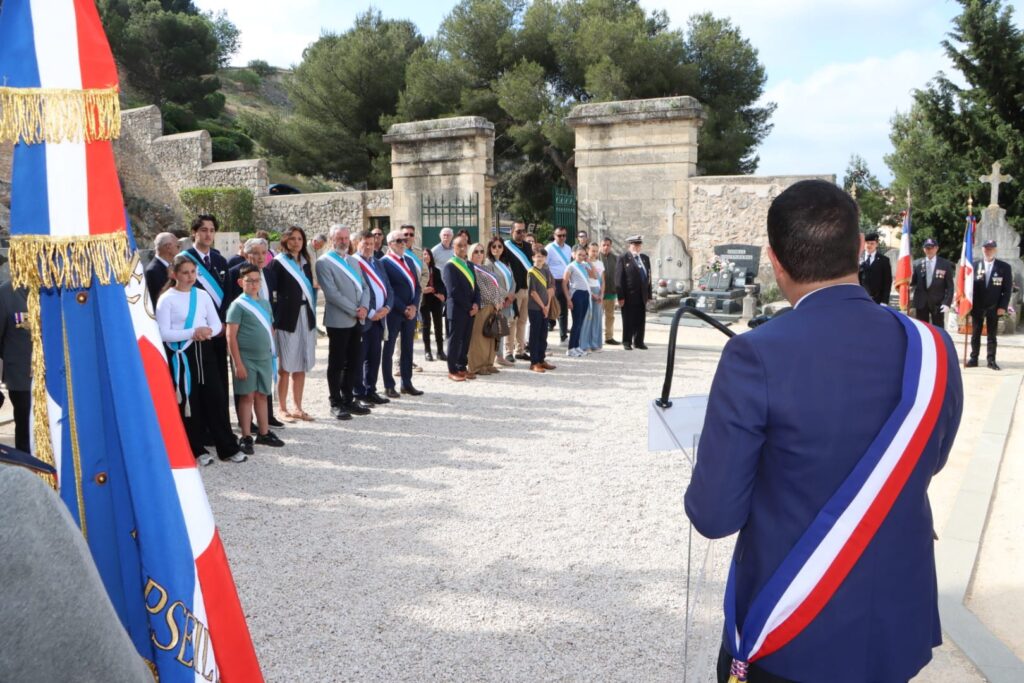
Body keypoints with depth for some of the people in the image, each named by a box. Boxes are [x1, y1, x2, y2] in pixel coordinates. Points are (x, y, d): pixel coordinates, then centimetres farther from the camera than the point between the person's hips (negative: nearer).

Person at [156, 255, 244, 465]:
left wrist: (207, 331, -12)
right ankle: (197, 450, 17)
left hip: (204, 351, 4)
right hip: (181, 355, -4)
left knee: (216, 399, 4)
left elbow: (217, 324, 9)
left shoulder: (202, 295, 9)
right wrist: (192, 333, -19)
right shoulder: (166, 299, -4)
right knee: (189, 402, 4)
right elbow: (164, 333, -10)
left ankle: (228, 448, 12)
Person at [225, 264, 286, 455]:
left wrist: (272, 353, 13)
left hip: (265, 357, 5)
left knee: (262, 395, 13)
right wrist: (238, 363, -15)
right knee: (247, 396, 1)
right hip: (246, 358, -5)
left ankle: (264, 433, 24)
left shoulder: (265, 303, 10)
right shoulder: (238, 305, -9)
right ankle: (245, 437, 11)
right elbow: (231, 337, -12)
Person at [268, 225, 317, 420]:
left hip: (306, 317, 6)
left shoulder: (305, 262, 14)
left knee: (302, 365, 7)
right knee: (286, 366, 0)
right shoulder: (278, 263, -3)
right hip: (287, 318, -5)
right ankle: (282, 407, 10)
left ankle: (298, 407, 14)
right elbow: (270, 292, -8)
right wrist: (273, 320, -14)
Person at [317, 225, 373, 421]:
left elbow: (364, 287, 14)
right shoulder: (324, 262, -6)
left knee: (353, 363, 11)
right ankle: (336, 403, 11)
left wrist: (364, 307, -5)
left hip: (357, 320, 7)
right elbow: (332, 293, -15)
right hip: (338, 321, -7)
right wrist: (354, 310, -15)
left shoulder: (353, 261, 17)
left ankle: (348, 400, 21)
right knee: (337, 364, 2)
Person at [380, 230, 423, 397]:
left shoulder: (409, 260, 14)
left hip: (410, 311, 6)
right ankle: (389, 386, 9)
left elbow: (417, 286, 11)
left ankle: (407, 383, 19)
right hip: (394, 313, -6)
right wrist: (403, 309, -15)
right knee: (389, 349, 3)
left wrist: (414, 306, -5)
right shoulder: (384, 262, -7)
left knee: (408, 349, 11)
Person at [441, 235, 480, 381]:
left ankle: (462, 367, 19)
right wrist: (468, 306, -14)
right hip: (457, 310, -7)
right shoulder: (449, 266, -10)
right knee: (455, 340, 0)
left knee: (466, 340, 11)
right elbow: (453, 291, -17)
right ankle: (452, 371, 7)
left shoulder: (469, 265, 16)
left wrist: (476, 304, -3)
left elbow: (475, 287, 14)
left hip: (470, 310, 7)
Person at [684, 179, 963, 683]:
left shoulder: (757, 357, -24)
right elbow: (926, 465, 9)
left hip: (789, 633, -4)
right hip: (898, 626, 4)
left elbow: (713, 515, -18)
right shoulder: (934, 350, -9)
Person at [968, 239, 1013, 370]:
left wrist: (1003, 306, -10)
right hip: (977, 307, 1)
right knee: (975, 334, 6)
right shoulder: (975, 266, 1)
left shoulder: (1004, 267, -1)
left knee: (992, 335, 6)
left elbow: (1008, 289, -2)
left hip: (994, 307, -1)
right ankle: (973, 359, 11)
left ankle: (991, 360, 11)